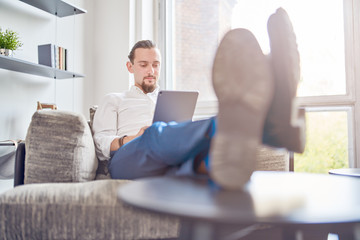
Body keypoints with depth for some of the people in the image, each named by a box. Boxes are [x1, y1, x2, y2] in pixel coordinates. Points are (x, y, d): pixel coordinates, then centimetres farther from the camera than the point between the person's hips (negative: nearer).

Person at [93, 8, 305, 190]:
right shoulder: (114, 100, 27)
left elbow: (182, 134, 22)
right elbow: (101, 144, 13)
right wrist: (132, 139, -9)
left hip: (173, 166, 3)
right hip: (125, 161, -2)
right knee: (155, 134, -39)